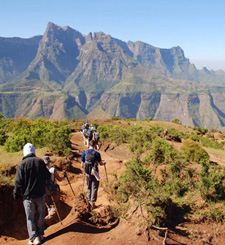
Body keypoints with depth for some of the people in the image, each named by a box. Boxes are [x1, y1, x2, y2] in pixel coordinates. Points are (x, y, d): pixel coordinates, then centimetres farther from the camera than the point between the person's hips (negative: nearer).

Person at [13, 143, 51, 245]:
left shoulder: (22, 164, -11)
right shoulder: (40, 161, -3)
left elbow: (19, 182, -10)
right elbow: (47, 176, 3)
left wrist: (16, 194, 3)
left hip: (28, 195, -2)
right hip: (40, 194, 3)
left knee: (30, 217, 7)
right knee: (40, 215, 16)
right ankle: (40, 235, 24)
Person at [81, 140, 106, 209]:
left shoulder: (84, 153, -4)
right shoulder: (96, 153, -13)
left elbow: (82, 165, 3)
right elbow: (101, 163, -2)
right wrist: (104, 162, 21)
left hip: (87, 172, 3)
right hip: (94, 172, -3)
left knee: (89, 188, 17)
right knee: (94, 188, 6)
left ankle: (89, 201, 23)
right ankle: (93, 203, 7)